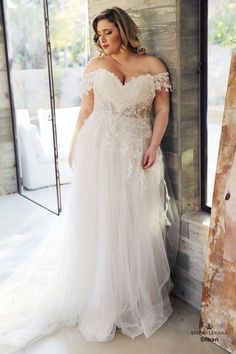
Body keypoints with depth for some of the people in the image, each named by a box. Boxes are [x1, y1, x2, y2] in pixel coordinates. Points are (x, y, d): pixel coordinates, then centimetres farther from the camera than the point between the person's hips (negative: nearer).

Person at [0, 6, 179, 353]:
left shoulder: (153, 65, 3)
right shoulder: (95, 66, 5)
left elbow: (162, 109, 2)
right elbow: (86, 111, 7)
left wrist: (153, 147, -9)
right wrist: (74, 148, 5)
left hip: (137, 152, 0)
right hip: (99, 151, 0)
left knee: (137, 224, 6)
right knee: (98, 223, 5)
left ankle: (137, 296, 24)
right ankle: (102, 301, 21)